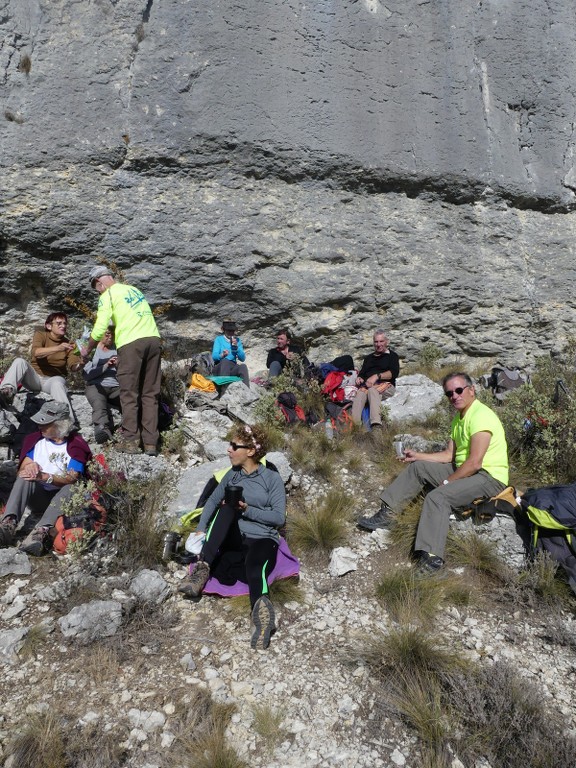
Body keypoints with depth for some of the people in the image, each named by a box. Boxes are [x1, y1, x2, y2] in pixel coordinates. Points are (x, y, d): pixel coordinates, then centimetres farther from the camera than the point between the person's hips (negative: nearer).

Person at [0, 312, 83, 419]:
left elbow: (73, 366, -11)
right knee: (19, 361, -26)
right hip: (34, 378, 1)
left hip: (53, 379, -1)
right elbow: (35, 353, -23)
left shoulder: (68, 344, 3)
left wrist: (80, 364, -37)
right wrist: (57, 348, -39)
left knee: (57, 383, -37)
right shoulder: (40, 335, -1)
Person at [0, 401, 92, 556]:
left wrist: (44, 476, -32)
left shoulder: (76, 445, -6)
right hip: (38, 497, 3)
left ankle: (42, 531, -57)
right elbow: (22, 471, 0)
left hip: (62, 498, -3)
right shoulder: (34, 440, 6)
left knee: (72, 488, -36)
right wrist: (30, 466, -25)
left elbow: (72, 479, -17)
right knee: (24, 478, -26)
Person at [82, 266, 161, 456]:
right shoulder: (134, 289, 26)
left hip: (131, 342, -6)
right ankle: (151, 443, 5)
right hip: (153, 339, 6)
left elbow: (99, 329, 0)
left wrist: (87, 350, 16)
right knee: (150, 394, 6)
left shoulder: (108, 295, 6)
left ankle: (130, 441, -1)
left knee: (129, 394, 2)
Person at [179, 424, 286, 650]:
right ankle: (203, 568, -38)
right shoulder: (232, 474, 16)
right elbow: (212, 501, 13)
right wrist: (201, 530, -2)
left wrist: (247, 510, -12)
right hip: (234, 539, 3)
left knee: (253, 568, -37)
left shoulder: (272, 478, 3)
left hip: (262, 540, -3)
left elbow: (279, 518, -3)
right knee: (227, 507, -27)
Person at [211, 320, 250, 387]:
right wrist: (222, 355, -31)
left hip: (232, 368, 2)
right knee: (225, 361, -35)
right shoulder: (218, 339, 5)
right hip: (220, 368, -2)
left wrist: (236, 347, -10)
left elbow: (242, 358, 4)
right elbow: (214, 356, -9)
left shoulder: (237, 340, 14)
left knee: (243, 366, -29)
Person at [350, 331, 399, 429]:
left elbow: (394, 373, 1)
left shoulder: (392, 356, 19)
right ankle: (353, 424, -59)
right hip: (367, 385, 3)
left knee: (372, 390, -40)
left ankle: (376, 424, -59)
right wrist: (359, 378, 1)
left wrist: (377, 376, -13)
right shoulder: (369, 357, 34)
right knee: (360, 394, -35)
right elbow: (362, 372, 27)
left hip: (385, 385, -3)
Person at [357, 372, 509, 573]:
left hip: (490, 476, -10)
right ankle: (386, 513, 7)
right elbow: (449, 455, 14)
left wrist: (447, 481, -15)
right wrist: (418, 455, 8)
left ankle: (431, 558, -35)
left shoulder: (481, 415, -19)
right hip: (464, 469, 10)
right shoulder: (459, 417, 12)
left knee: (438, 496, -30)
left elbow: (474, 463, -25)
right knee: (418, 467, 8)